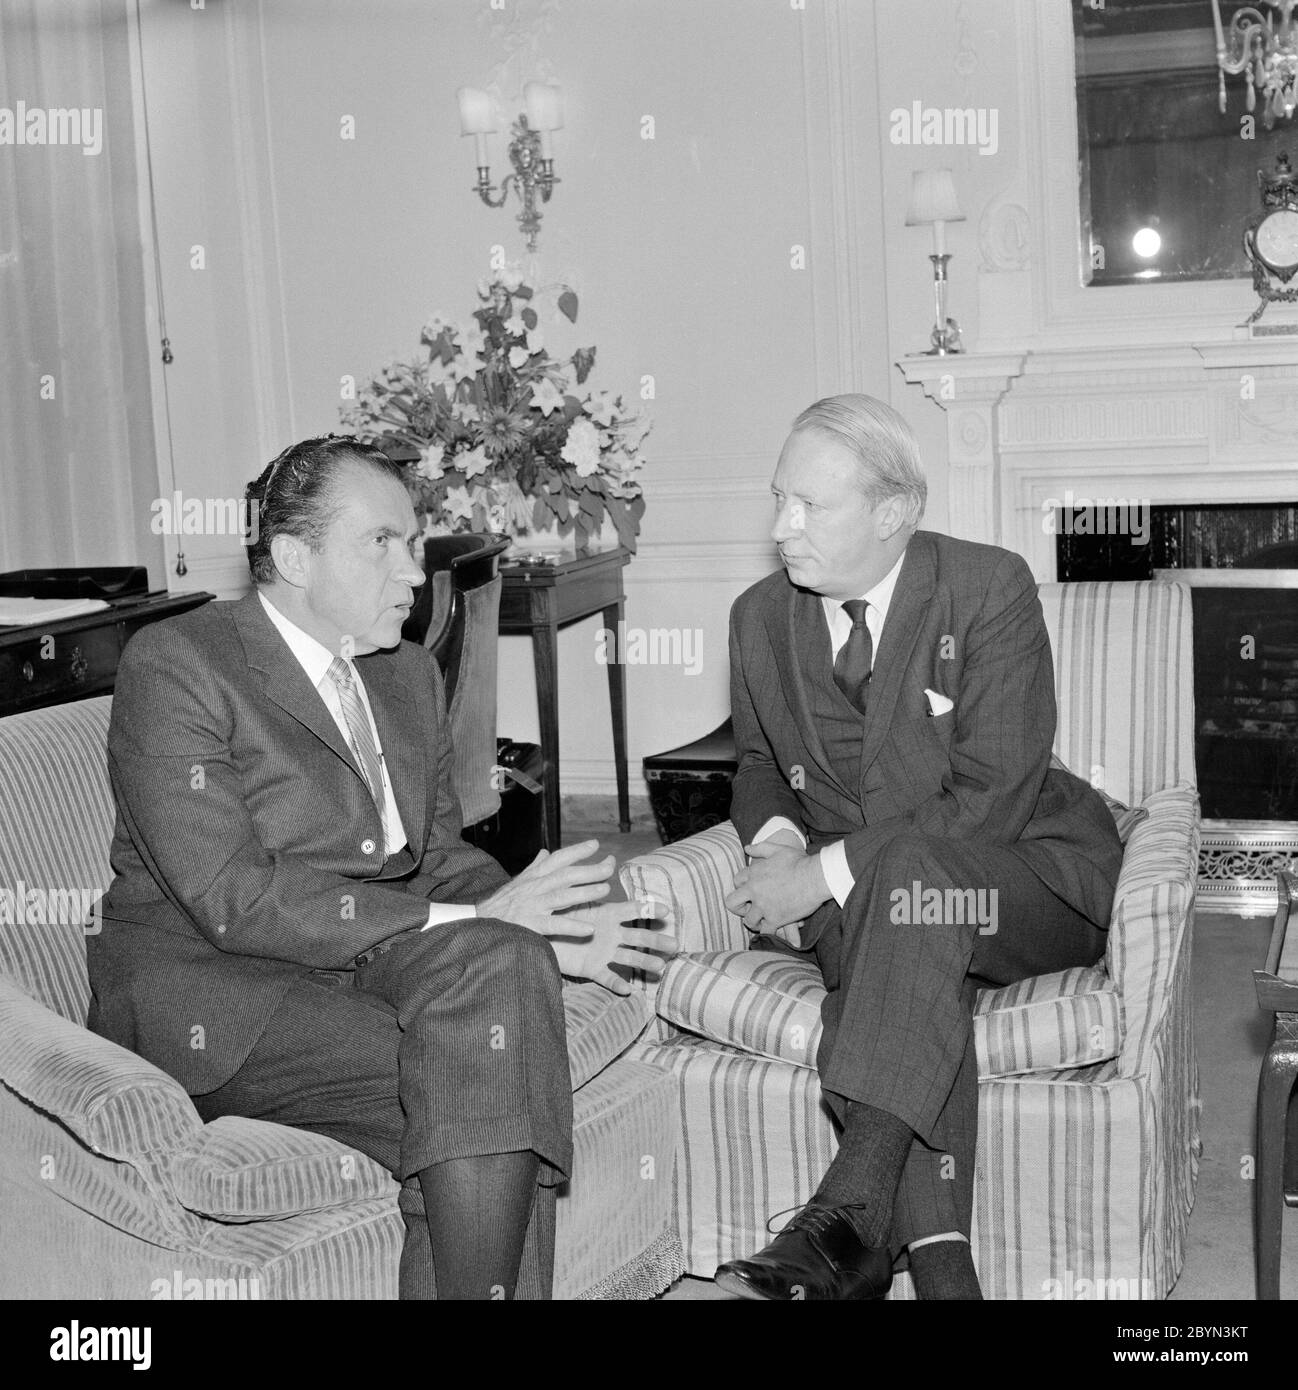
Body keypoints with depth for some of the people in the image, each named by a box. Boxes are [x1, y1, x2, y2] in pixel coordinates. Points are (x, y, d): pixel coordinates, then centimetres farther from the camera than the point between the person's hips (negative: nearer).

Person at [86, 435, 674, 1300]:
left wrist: (545, 934, -8)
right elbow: (236, 900, -19)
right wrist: (471, 926, -22)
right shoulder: (174, 666, -10)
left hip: (380, 958, 7)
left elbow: (440, 857, 14)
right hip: (208, 1000, -6)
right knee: (485, 1079, -26)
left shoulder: (411, 675, 15)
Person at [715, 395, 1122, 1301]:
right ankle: (936, 1246, -37)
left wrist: (829, 872, -26)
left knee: (909, 873, -36)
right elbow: (759, 765, 17)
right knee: (912, 943, -32)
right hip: (864, 891, 4)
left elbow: (993, 796, -20)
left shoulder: (990, 590, -13)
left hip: (1029, 878, -4)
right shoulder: (762, 617, 3)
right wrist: (777, 837, -8)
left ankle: (853, 1213, -41)